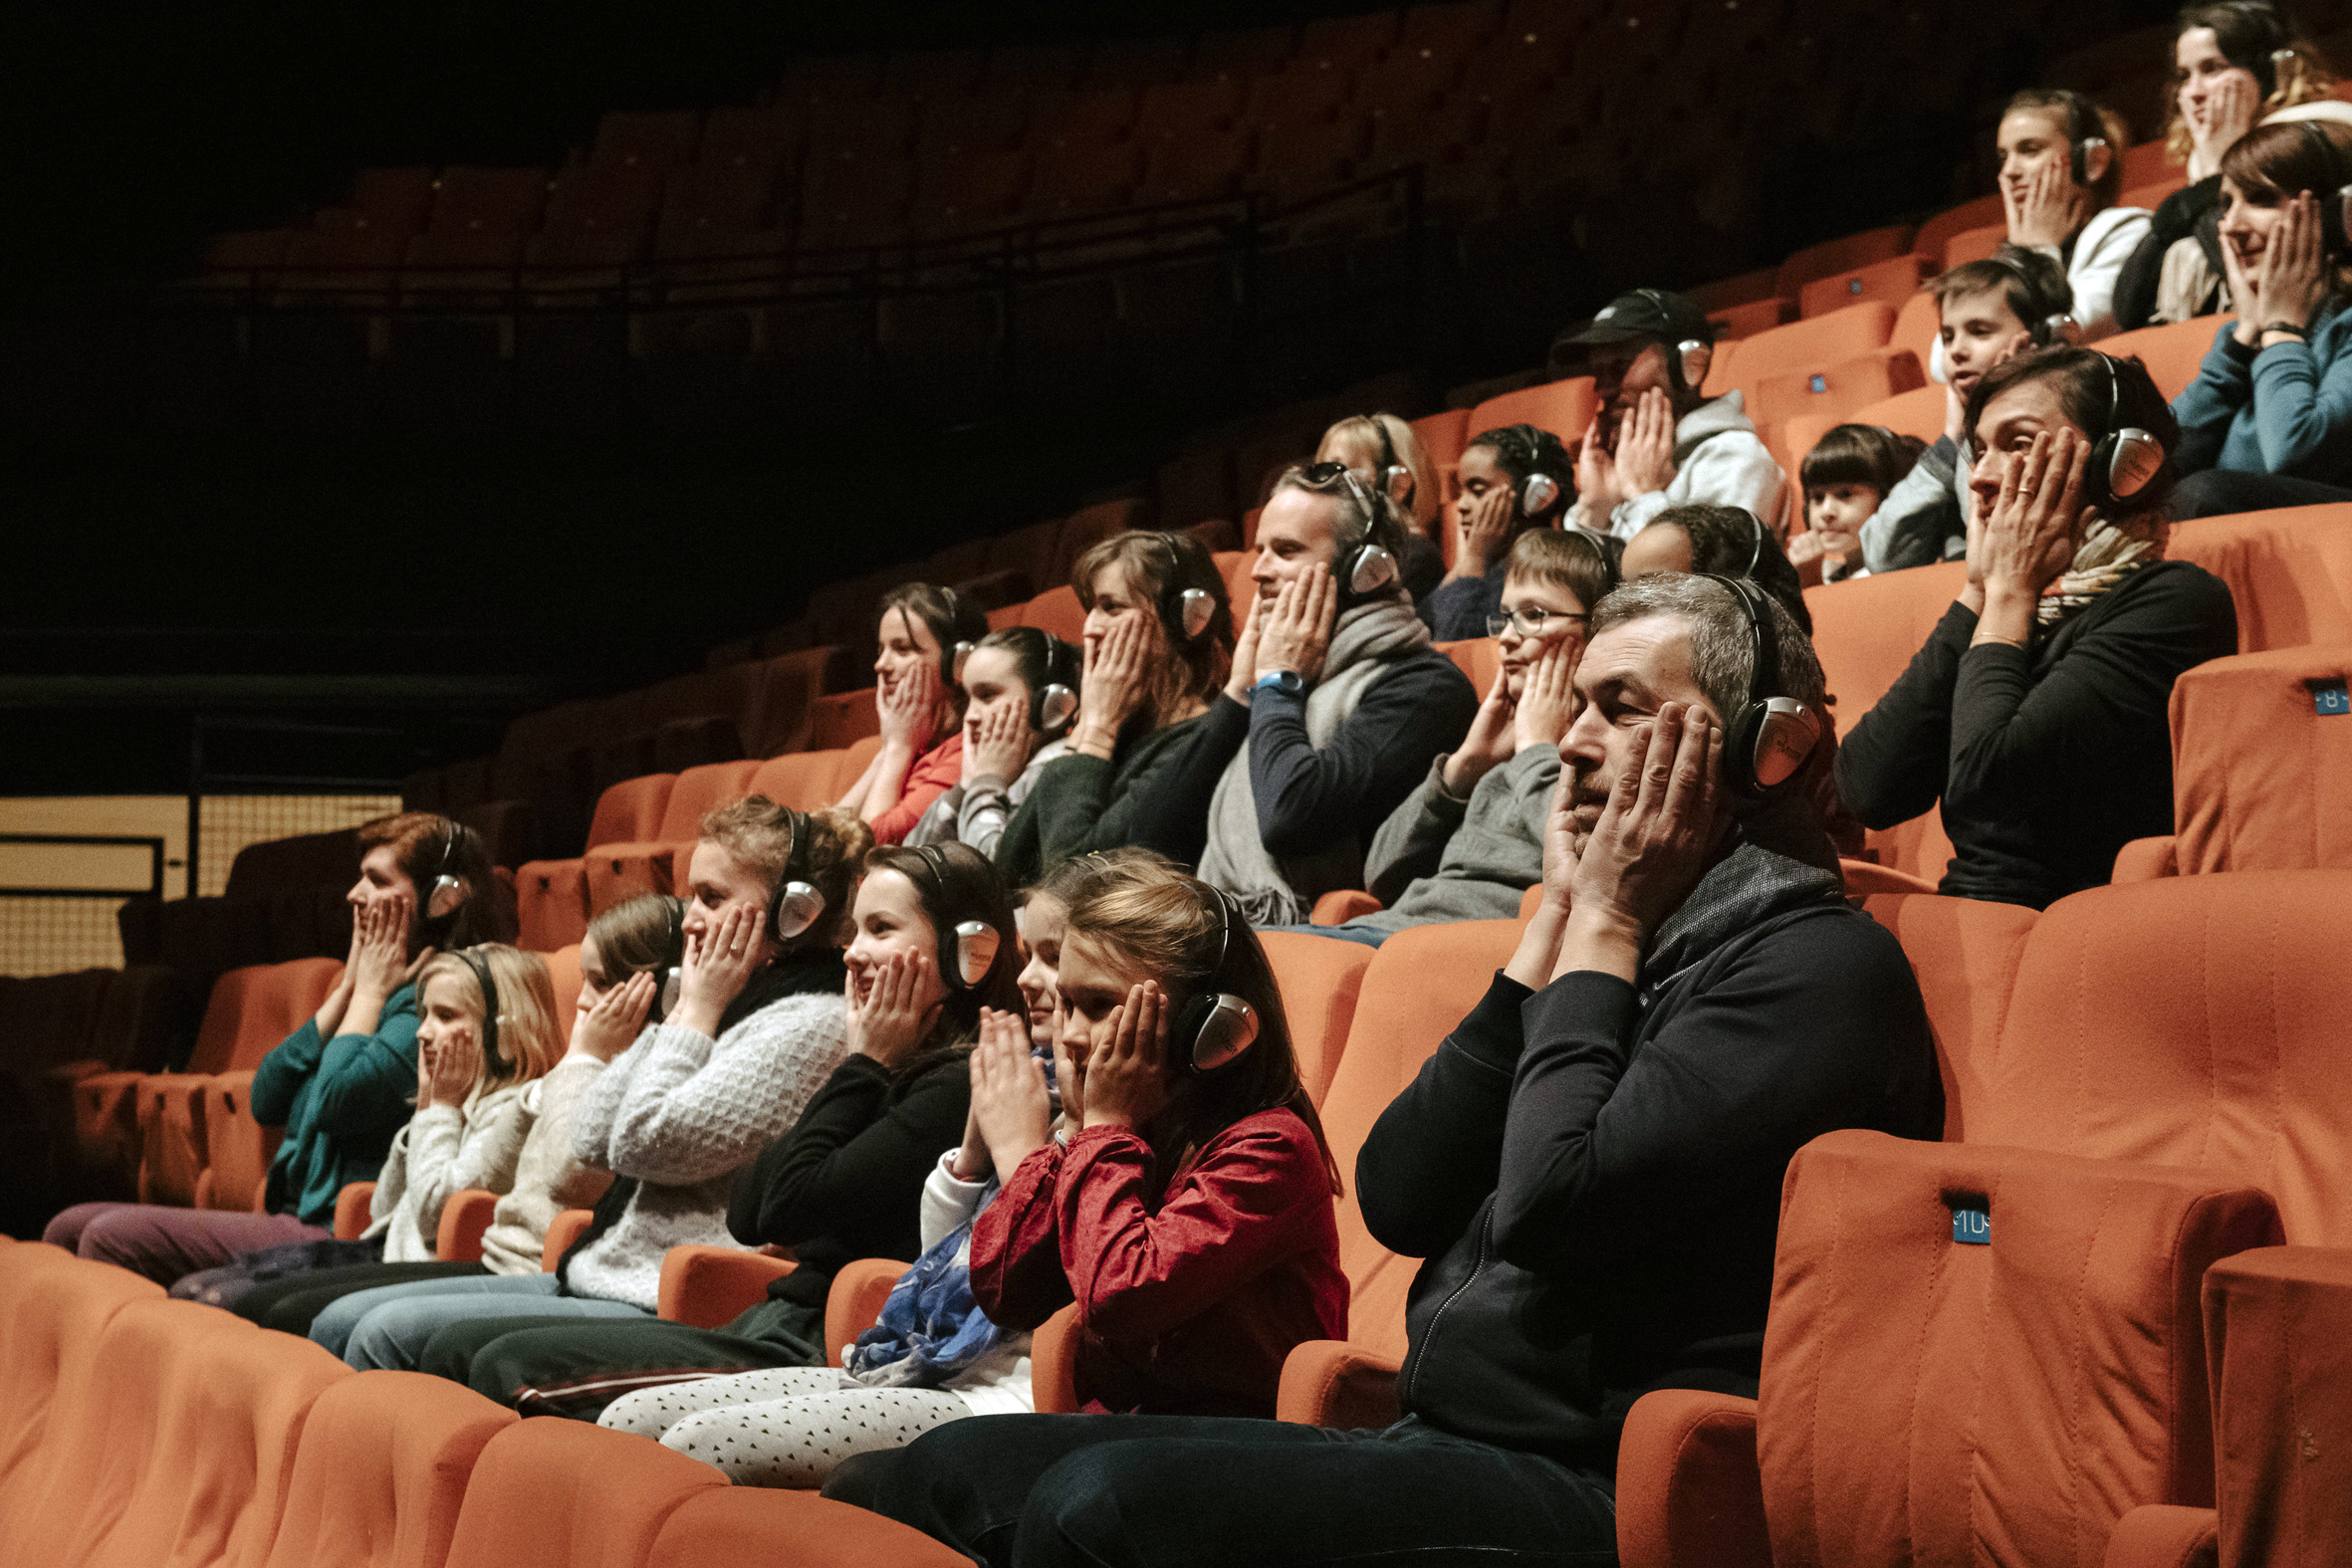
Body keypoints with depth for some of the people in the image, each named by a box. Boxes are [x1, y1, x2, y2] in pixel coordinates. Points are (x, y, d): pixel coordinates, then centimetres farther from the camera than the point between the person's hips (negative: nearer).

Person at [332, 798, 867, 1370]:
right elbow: (592, 1140, 11)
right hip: (602, 1277, 10)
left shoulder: (807, 1024, -13)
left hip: (657, 1311, -10)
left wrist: (699, 1010, -7)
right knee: (344, 1323, 6)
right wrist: (685, 1006, 8)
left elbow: (647, 1144, -20)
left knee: (391, 1333, -15)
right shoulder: (738, 1005, 17)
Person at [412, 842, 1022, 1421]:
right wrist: (858, 1063, 10)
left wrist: (864, 1066, -5)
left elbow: (790, 1207, -17)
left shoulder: (959, 1087, -13)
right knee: (459, 1349, 4)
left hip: (813, 1358, -10)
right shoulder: (893, 1076, 18)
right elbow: (748, 1218, 11)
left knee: (511, 1367, -17)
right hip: (772, 1329, 10)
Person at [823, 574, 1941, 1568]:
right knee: (954, 1469, -2)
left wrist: (1604, 926, -5)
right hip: (1434, 1439, 9)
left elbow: (1555, 1202, -20)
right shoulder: (1603, 947, 19)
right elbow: (1395, 1199, 8)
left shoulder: (1819, 964, -7)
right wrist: (1558, 921, 7)